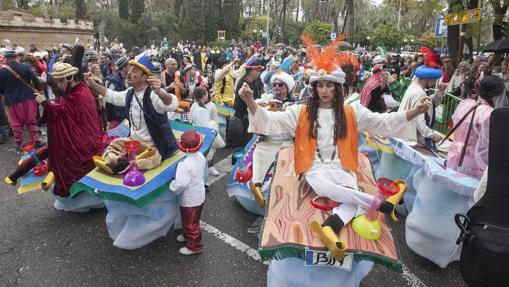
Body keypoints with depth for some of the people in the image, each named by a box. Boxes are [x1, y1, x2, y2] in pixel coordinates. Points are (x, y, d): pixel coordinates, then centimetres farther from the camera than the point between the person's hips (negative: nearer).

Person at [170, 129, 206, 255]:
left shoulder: (185, 164, -33)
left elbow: (180, 184, -34)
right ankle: (188, 235, 52)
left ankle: (195, 246, 31)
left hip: (190, 199, -8)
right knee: (191, 221, 30)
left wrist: (172, 187, -14)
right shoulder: (200, 156, -8)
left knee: (191, 223, 13)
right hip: (199, 195, 8)